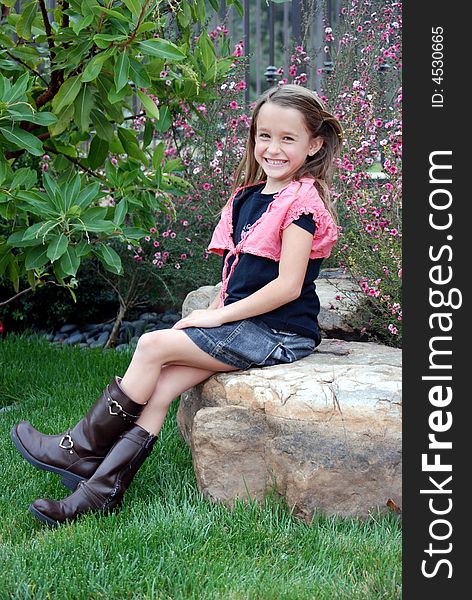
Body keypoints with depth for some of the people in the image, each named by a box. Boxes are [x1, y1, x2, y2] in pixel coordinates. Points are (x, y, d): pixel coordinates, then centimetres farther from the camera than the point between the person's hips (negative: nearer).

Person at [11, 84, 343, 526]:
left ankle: (82, 447, 2)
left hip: (278, 333, -8)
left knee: (154, 345, -13)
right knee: (165, 381, -11)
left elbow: (288, 286, -19)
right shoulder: (248, 195, 14)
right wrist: (217, 313, 2)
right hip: (247, 326, 8)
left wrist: (219, 316, -14)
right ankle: (102, 487, -11)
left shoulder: (301, 202, -13)